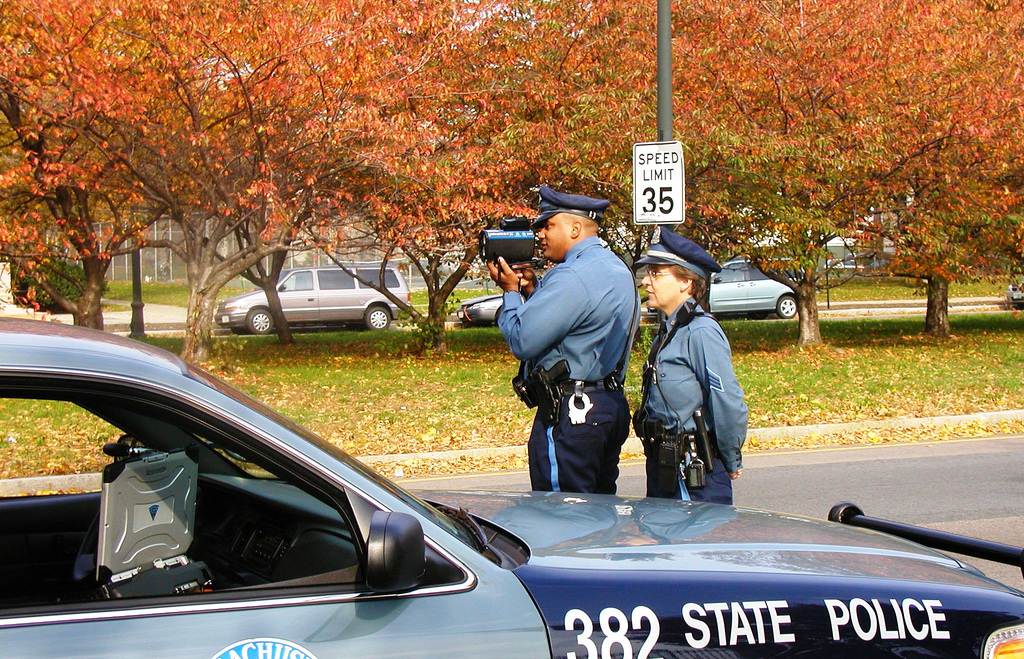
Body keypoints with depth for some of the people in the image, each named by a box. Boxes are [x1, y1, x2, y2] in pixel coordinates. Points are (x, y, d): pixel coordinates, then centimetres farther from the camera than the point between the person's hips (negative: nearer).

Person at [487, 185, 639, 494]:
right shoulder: (616, 269, 14)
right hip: (612, 406, 10)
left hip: (569, 414, -10)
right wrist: (532, 289, 10)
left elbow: (522, 341, -19)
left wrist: (511, 291, -3)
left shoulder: (573, 277, -18)